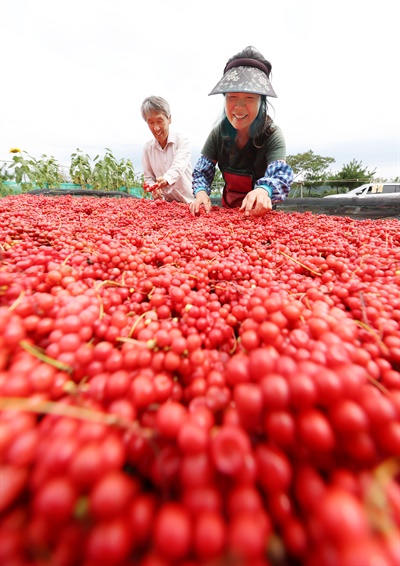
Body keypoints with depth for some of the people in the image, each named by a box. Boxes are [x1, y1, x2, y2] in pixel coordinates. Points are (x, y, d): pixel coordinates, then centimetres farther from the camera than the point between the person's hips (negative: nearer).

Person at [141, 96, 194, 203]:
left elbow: (179, 165, -23)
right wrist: (154, 187, -16)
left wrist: (167, 179, -44)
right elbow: (148, 177, 8)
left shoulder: (182, 141, -4)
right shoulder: (147, 148, 5)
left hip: (188, 201, -3)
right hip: (165, 202, 3)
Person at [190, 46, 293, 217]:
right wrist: (201, 192, -30)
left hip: (258, 213, 0)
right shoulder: (218, 132, -7)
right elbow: (202, 171, -7)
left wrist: (264, 191, -53)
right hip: (227, 209, 0)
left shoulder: (273, 135, -16)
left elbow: (280, 175, -29)